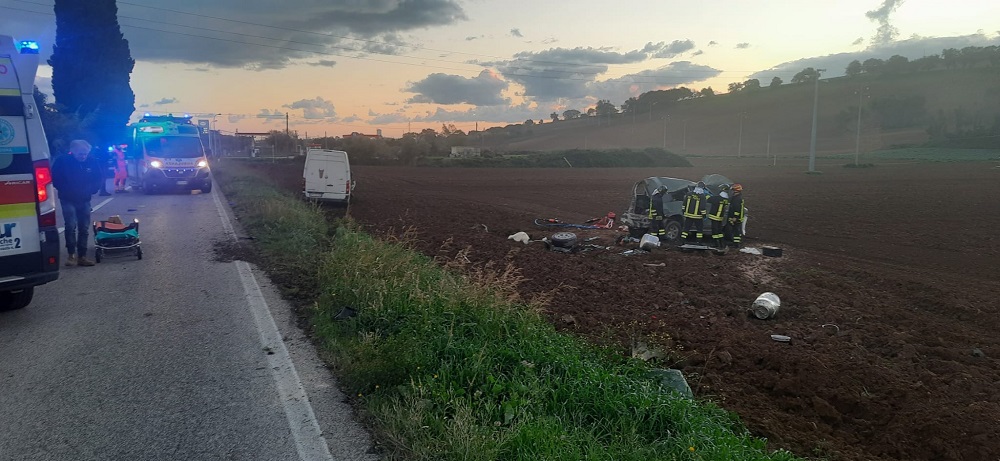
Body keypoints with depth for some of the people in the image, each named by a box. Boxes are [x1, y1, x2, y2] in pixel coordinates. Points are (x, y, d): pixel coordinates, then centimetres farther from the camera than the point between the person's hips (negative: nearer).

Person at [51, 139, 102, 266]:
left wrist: (93, 189, -3)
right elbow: (55, 179, -3)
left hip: (84, 200, 3)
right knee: (71, 226, -14)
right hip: (68, 200, -3)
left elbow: (99, 178, 7)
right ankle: (71, 255, -6)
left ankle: (82, 256, 12)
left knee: (84, 228, 5)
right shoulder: (62, 161, -13)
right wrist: (65, 190, -8)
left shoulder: (92, 161, -6)